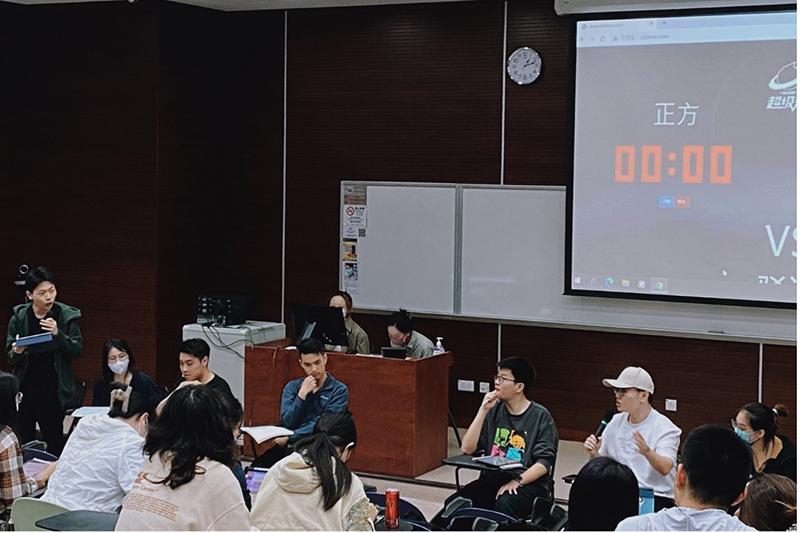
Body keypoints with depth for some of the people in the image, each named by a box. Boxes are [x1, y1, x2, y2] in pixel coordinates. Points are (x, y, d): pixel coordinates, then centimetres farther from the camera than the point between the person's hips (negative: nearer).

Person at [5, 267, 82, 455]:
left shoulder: (67, 316, -2)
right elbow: (10, 357, 6)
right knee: (22, 444, 4)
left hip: (53, 391, -1)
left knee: (54, 443, 1)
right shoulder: (19, 318, 1)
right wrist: (16, 352, -18)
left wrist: (58, 334, -20)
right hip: (25, 390, 1)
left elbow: (78, 350, -4)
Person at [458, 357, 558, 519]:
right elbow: (467, 449, 4)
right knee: (460, 501, -26)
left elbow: (544, 462, -7)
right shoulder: (494, 411, 12)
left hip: (529, 483, -3)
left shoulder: (540, 416, 0)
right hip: (491, 479, 4)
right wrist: (483, 410, -2)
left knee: (504, 504, -36)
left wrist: (517, 481, -21)